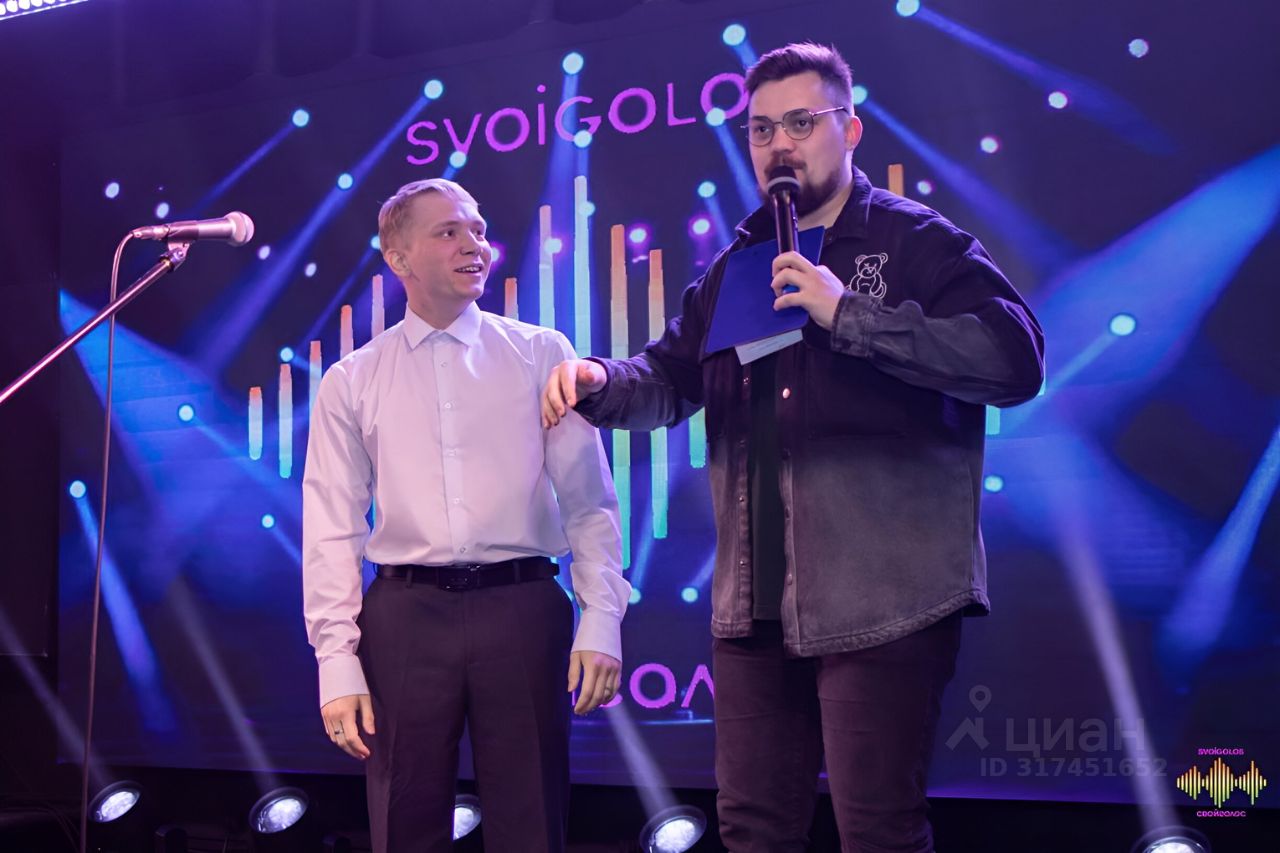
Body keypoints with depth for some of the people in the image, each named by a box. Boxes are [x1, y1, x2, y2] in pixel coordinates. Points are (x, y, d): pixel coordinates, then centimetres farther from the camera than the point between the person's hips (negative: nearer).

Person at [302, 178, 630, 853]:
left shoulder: (540, 354, 7)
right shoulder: (351, 383, 9)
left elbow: (588, 498, 4)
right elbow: (333, 531, 5)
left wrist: (601, 620, -6)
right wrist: (337, 664, -3)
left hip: (523, 610, 0)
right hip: (406, 615, 1)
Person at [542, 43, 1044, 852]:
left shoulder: (916, 242, -1)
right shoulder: (735, 267, 19)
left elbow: (1016, 357, -14)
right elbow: (673, 378, 22)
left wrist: (850, 315, -18)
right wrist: (600, 382, -1)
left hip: (882, 599, -6)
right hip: (755, 603, 6)